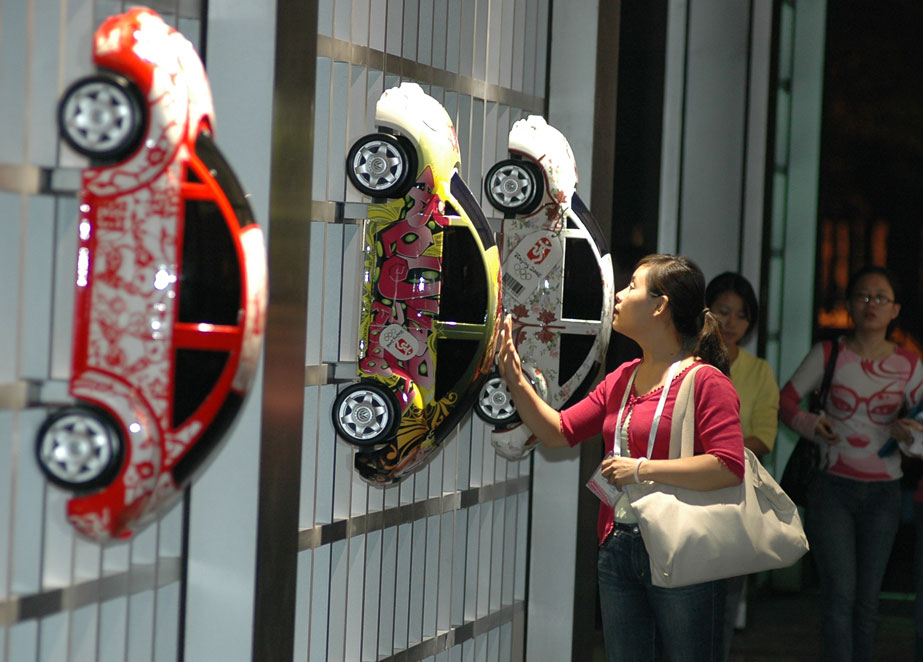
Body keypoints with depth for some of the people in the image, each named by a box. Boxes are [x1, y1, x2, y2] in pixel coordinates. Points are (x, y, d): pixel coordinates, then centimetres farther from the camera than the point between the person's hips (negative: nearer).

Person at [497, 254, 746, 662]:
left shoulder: (706, 382, -12)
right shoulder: (621, 380, 13)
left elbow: (729, 467, -22)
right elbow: (559, 432, 14)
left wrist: (641, 468, -20)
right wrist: (515, 381, 4)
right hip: (618, 549, 8)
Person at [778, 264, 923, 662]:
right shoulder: (829, 355, -2)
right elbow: (785, 401, 3)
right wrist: (810, 425, -16)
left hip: (882, 494, 2)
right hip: (832, 487, -2)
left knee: (867, 600, 7)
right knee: (840, 594, -11)